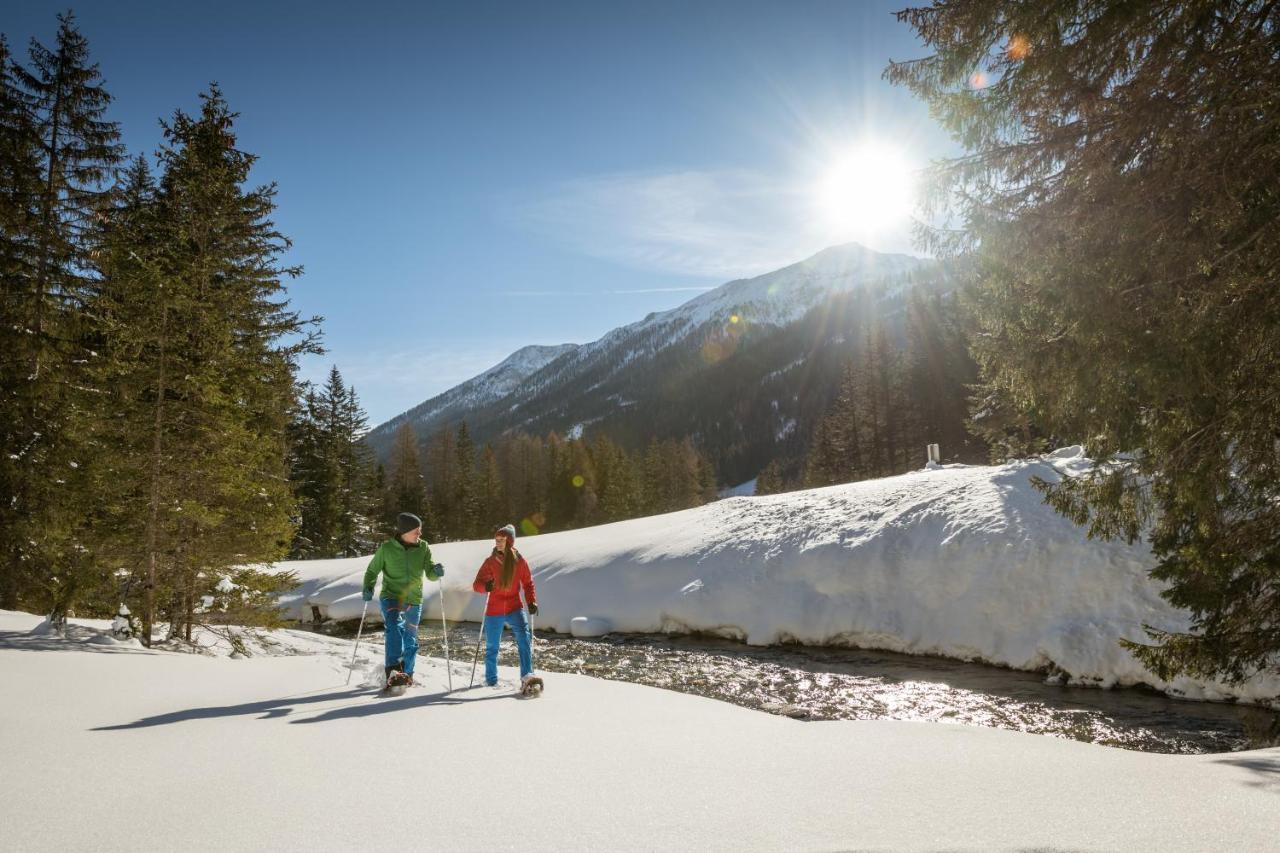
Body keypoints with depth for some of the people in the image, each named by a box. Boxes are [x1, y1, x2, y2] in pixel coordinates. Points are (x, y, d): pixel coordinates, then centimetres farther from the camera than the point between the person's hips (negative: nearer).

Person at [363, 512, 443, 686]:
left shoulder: (423, 548, -1)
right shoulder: (387, 548, -6)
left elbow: (429, 574, -2)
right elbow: (372, 571, 4)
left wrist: (436, 572, -24)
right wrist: (368, 588, -13)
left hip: (414, 600, 3)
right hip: (390, 596, -3)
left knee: (410, 640, 11)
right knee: (394, 627, -29)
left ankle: (406, 675, 28)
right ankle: (393, 669, -35)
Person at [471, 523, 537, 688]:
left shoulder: (519, 561, -2)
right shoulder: (491, 562, -2)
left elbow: (528, 583, 7)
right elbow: (477, 584, -2)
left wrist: (531, 601, -7)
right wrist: (485, 586, -25)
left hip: (514, 608, -1)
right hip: (494, 610, 1)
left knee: (523, 637, -24)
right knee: (491, 647, 12)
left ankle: (527, 676, -26)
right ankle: (491, 679, 33)